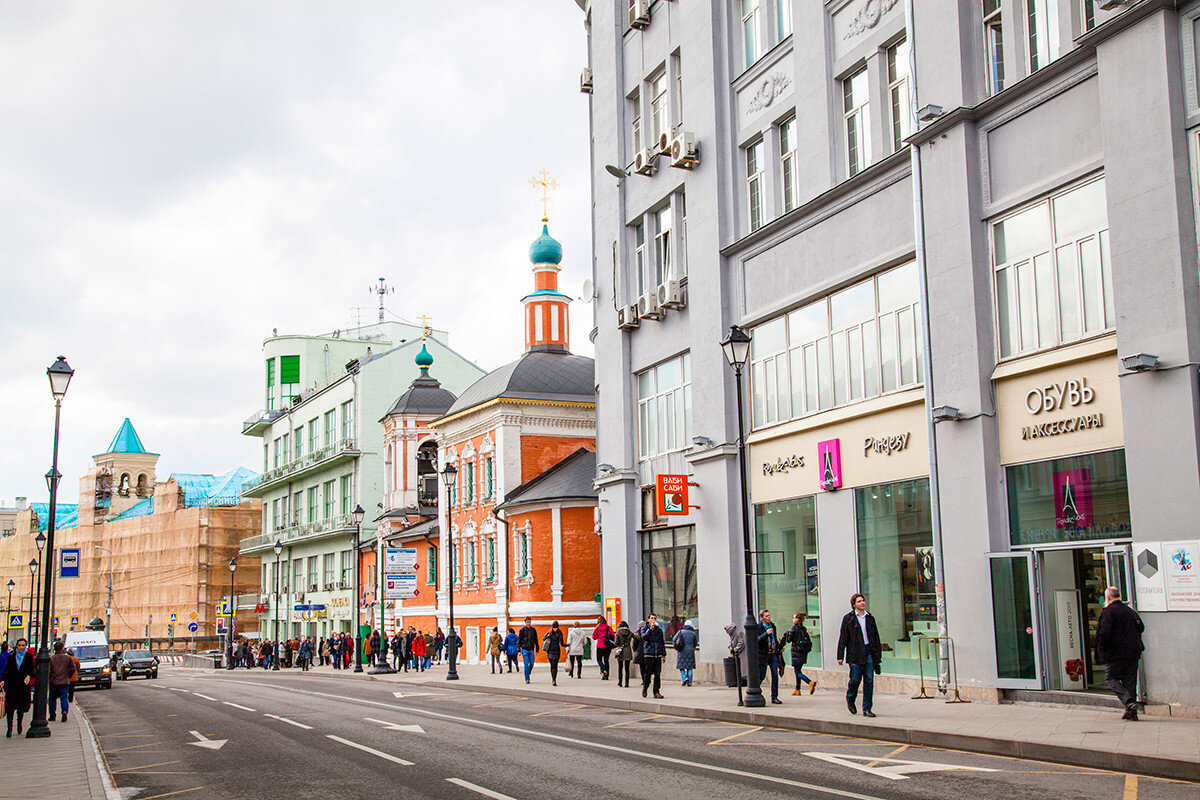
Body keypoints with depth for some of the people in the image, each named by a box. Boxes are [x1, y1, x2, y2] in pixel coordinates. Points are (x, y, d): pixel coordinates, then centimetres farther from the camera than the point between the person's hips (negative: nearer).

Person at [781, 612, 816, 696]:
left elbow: (788, 640, -11)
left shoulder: (794, 628, -12)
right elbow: (809, 641, 10)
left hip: (796, 652, -7)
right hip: (804, 653, 7)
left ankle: (811, 682, -25)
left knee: (797, 672, -5)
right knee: (798, 670, 16)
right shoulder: (804, 629, 9)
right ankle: (797, 690, 16)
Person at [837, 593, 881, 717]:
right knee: (856, 679, -2)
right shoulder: (848, 618, 2)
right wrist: (840, 656, -4)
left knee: (869, 680, -2)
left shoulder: (870, 618, 13)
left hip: (868, 651, 3)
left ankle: (867, 709, 3)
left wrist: (878, 654, 14)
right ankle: (850, 700, 27)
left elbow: (876, 636, 18)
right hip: (855, 653, -3)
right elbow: (843, 638, 0)